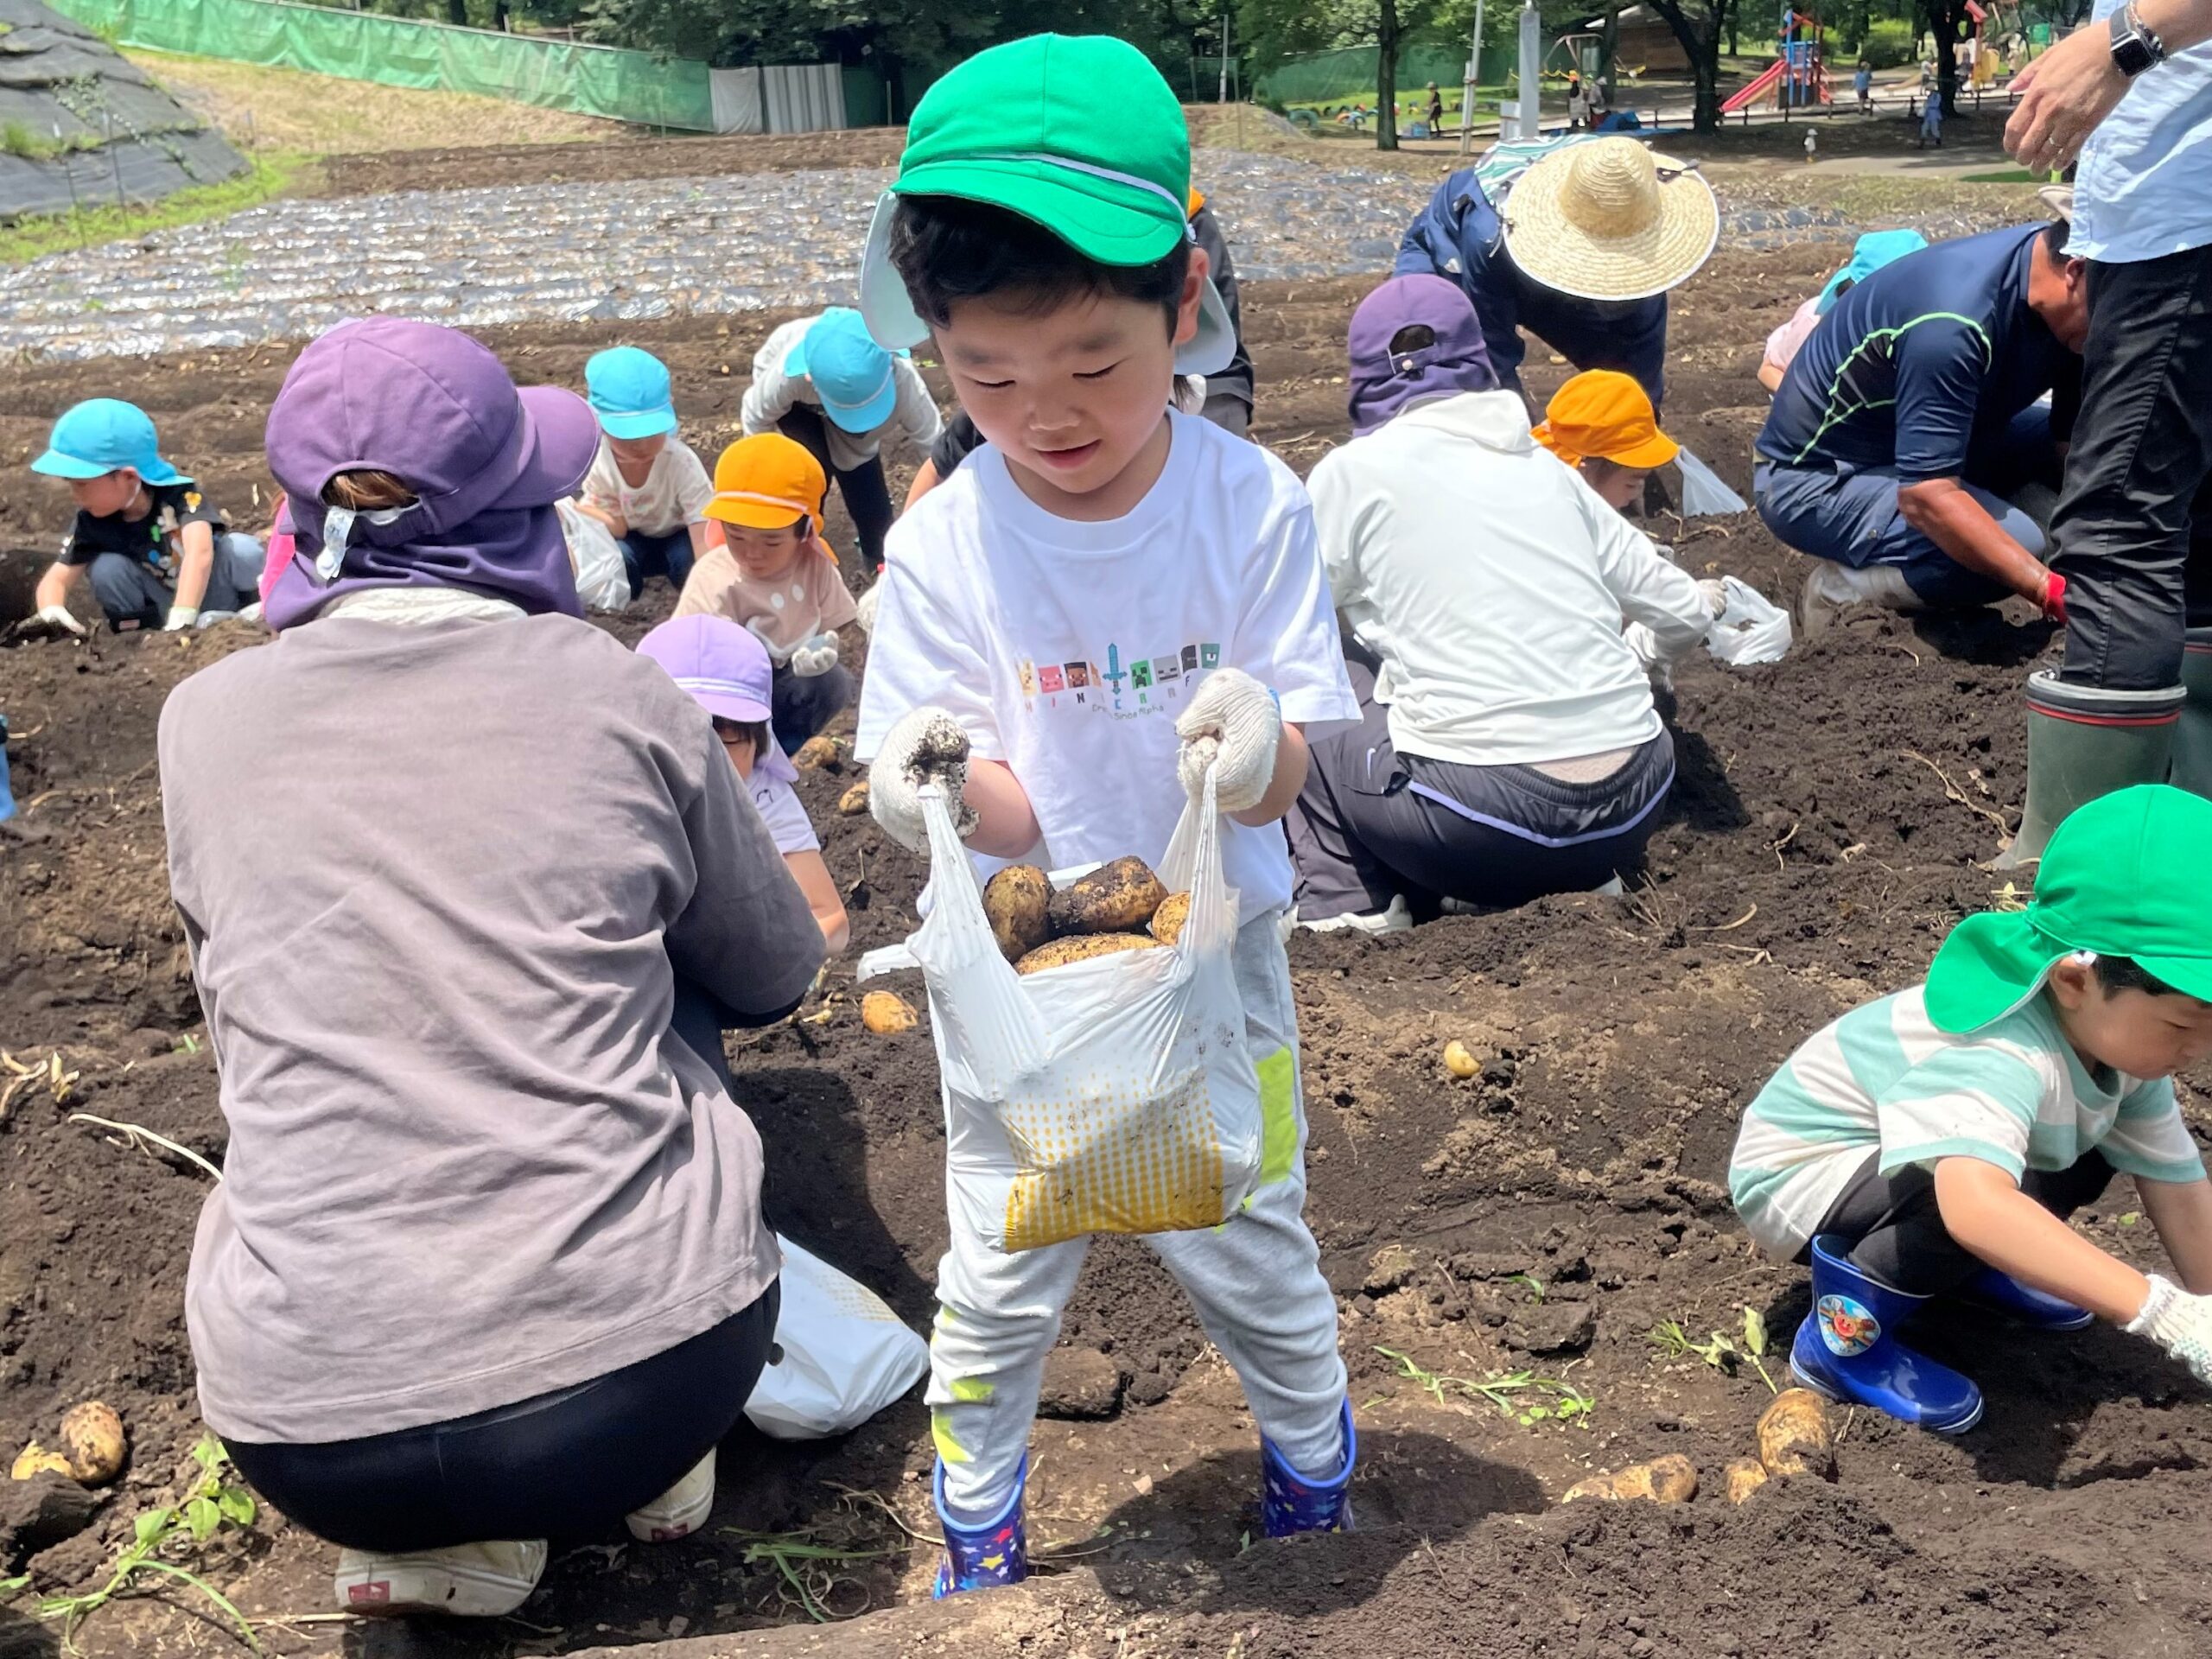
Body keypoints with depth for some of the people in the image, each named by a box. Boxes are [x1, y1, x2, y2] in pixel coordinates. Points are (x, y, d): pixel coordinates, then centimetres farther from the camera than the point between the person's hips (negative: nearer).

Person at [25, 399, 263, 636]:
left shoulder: (179, 494, -26)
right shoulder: (92, 522, -11)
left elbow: (199, 552, -43)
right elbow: (57, 579, -10)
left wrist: (180, 620, -55)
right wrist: (52, 613, -36)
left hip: (216, 595, -4)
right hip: (163, 609, 4)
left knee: (242, 550, -30)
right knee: (106, 568, -21)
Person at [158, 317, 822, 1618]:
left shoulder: (206, 720, 2)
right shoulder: (616, 694, -2)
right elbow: (776, 979, 13)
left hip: (318, 1437, 1)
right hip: (654, 1372, 0)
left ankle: (434, 1545, 16)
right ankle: (664, 1468, 19)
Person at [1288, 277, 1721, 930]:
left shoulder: (1355, 471, 0)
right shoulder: (1546, 466, 12)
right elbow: (1683, 617, 16)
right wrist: (1704, 605, 40)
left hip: (1489, 819, -5)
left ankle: (1344, 902, 4)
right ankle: (1573, 880, 15)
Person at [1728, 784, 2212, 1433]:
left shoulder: (2112, 1032, -10)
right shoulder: (2004, 1061, -38)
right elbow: (1974, 1205, -56)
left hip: (1900, 1138, 8)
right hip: (1800, 1170, -8)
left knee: (2090, 1153, 0)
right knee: (2001, 1200, -31)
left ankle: (1958, 1265, 19)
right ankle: (1841, 1335, -11)